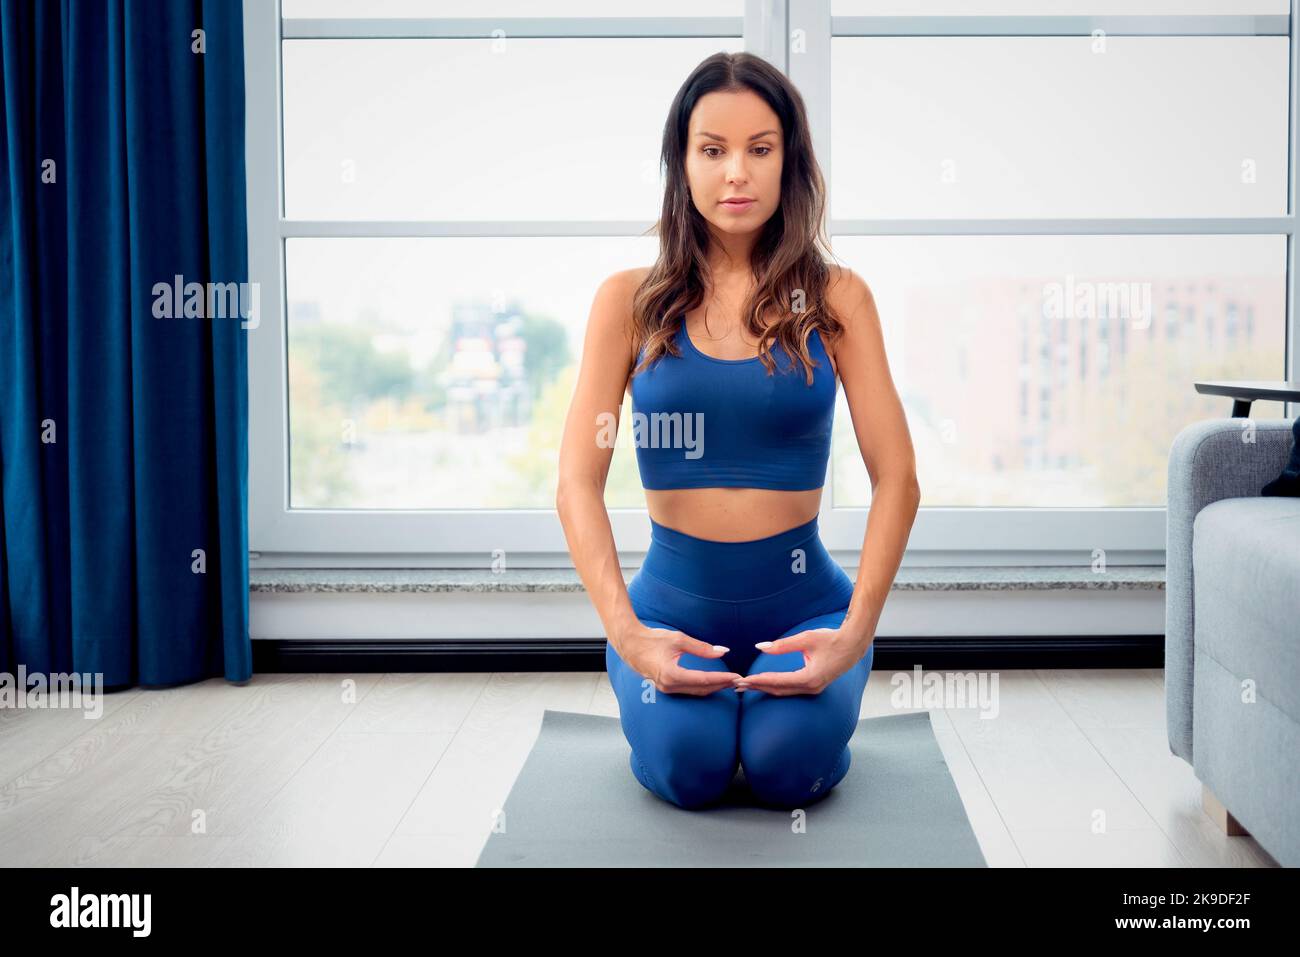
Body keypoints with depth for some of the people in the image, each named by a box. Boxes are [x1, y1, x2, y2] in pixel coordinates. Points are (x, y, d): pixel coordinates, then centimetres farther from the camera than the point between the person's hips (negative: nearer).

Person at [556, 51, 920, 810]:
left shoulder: (836, 299, 0)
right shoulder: (630, 301, 0)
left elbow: (897, 478, -6)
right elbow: (579, 483, -6)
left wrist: (855, 633, -19)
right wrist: (626, 631, -20)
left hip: (802, 600, 0)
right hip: (673, 599, 0)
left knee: (788, 761, -26)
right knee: (686, 762, -26)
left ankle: (782, 694, 11)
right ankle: (694, 691, 11)